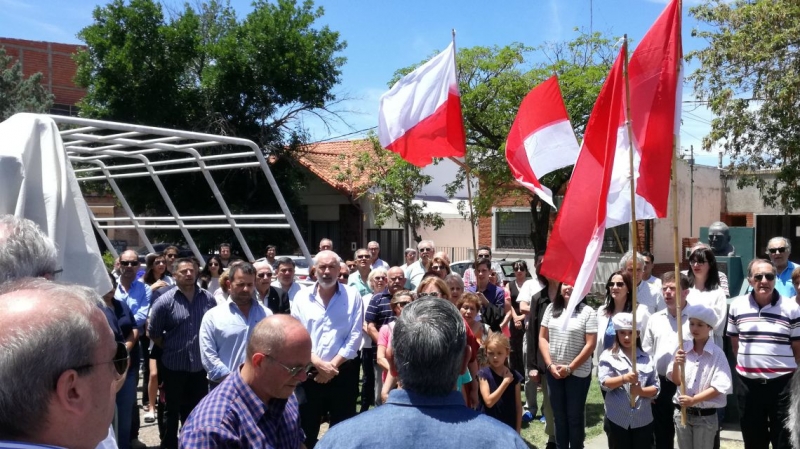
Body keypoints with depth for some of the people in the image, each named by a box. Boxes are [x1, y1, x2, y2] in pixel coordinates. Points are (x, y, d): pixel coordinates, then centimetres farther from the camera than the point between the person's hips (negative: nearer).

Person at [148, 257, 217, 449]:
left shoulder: (208, 299, -3)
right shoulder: (165, 301, -11)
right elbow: (153, 333, -3)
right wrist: (171, 348, 2)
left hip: (201, 365, 3)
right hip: (174, 366, -2)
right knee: (173, 410, 14)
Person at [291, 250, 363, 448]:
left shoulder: (352, 296, -1)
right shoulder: (302, 297, 3)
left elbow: (355, 336, -5)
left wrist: (333, 365, -11)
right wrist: (318, 364, -13)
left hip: (343, 373, -1)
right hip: (309, 373, 1)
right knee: (306, 429, 10)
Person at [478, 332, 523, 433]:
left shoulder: (514, 376, -1)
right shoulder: (484, 374, -8)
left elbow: (518, 406, 4)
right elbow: (489, 402, -19)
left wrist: (517, 430, 2)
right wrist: (506, 381, -18)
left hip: (509, 428, 3)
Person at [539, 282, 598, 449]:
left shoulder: (587, 312, -8)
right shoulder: (551, 308, 4)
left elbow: (590, 344, -11)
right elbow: (543, 338, 4)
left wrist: (570, 368, -12)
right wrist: (550, 364, -6)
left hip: (578, 372, -4)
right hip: (553, 371, 4)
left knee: (575, 415, 7)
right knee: (558, 414, 13)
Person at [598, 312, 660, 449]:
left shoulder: (646, 358, 6)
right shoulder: (608, 356, -1)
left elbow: (656, 388, 4)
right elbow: (604, 382, -12)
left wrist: (641, 391, -17)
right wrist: (624, 378, -30)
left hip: (642, 420, 2)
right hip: (617, 420, -2)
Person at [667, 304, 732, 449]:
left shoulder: (717, 354, -10)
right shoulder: (683, 349, -1)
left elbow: (719, 387, -13)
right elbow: (676, 381, 2)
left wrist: (693, 400, -21)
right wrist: (676, 364, -18)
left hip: (705, 415, -3)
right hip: (682, 412, 3)